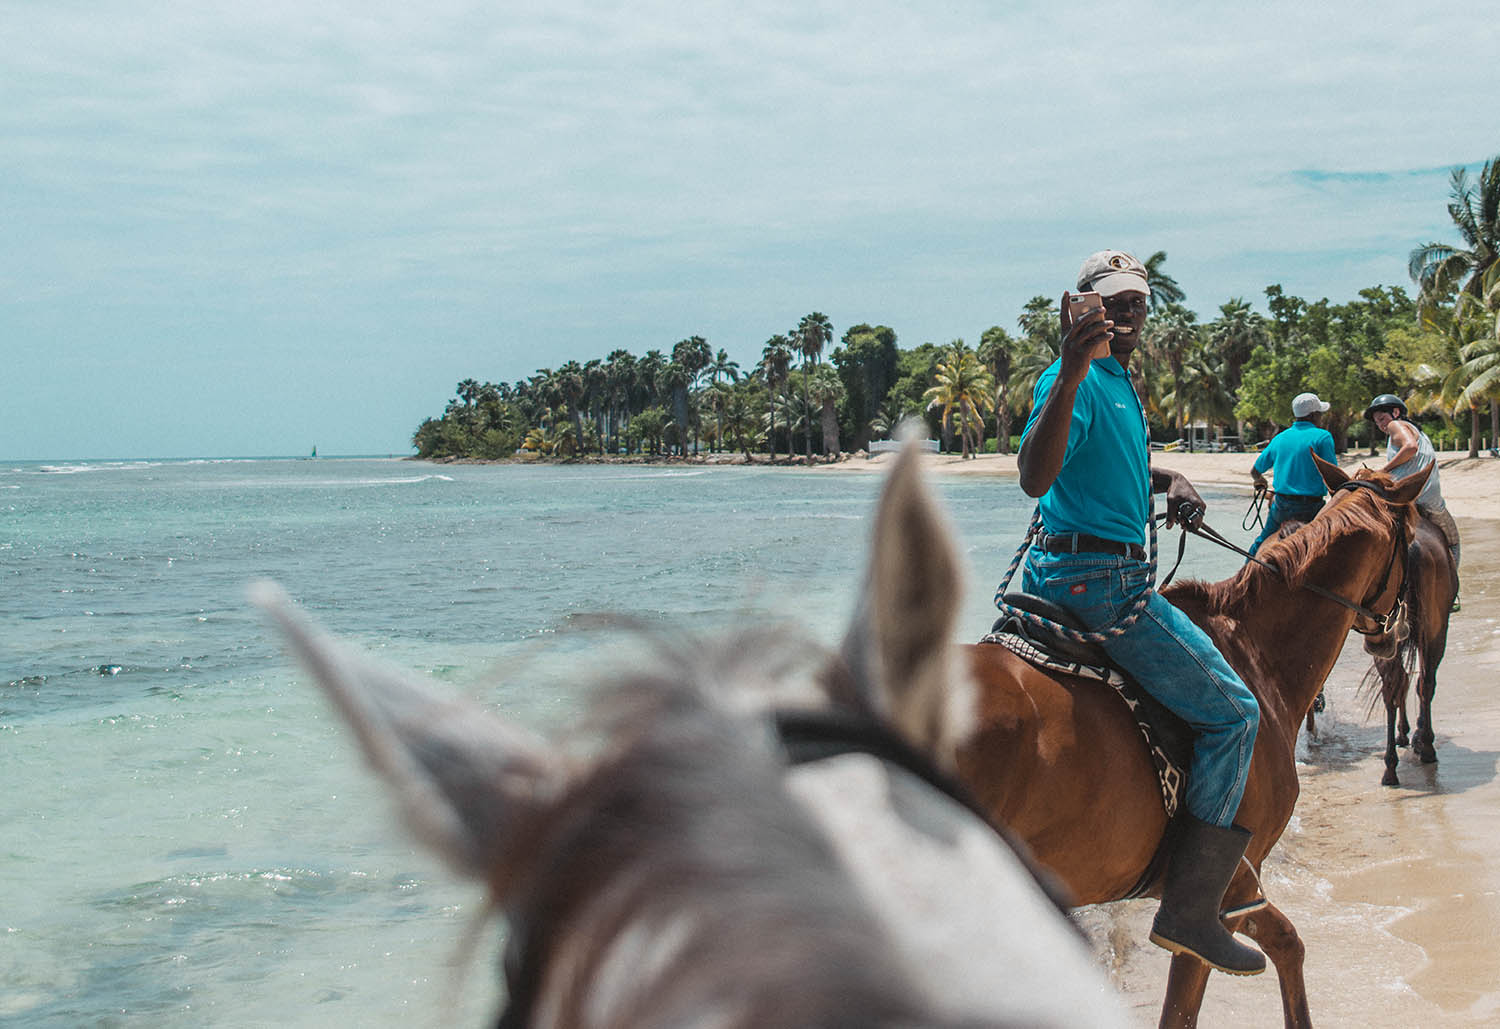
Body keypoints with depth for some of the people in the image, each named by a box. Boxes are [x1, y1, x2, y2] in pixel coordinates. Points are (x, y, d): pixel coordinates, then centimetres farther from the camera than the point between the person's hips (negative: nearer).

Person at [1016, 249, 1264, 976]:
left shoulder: (1120, 379, 16)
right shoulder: (1078, 379, -15)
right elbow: (1035, 477, -32)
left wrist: (1169, 481, 11)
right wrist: (1069, 375, -43)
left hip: (1073, 577, 11)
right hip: (1099, 580, -11)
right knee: (1232, 711, -7)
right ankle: (1189, 908, -6)